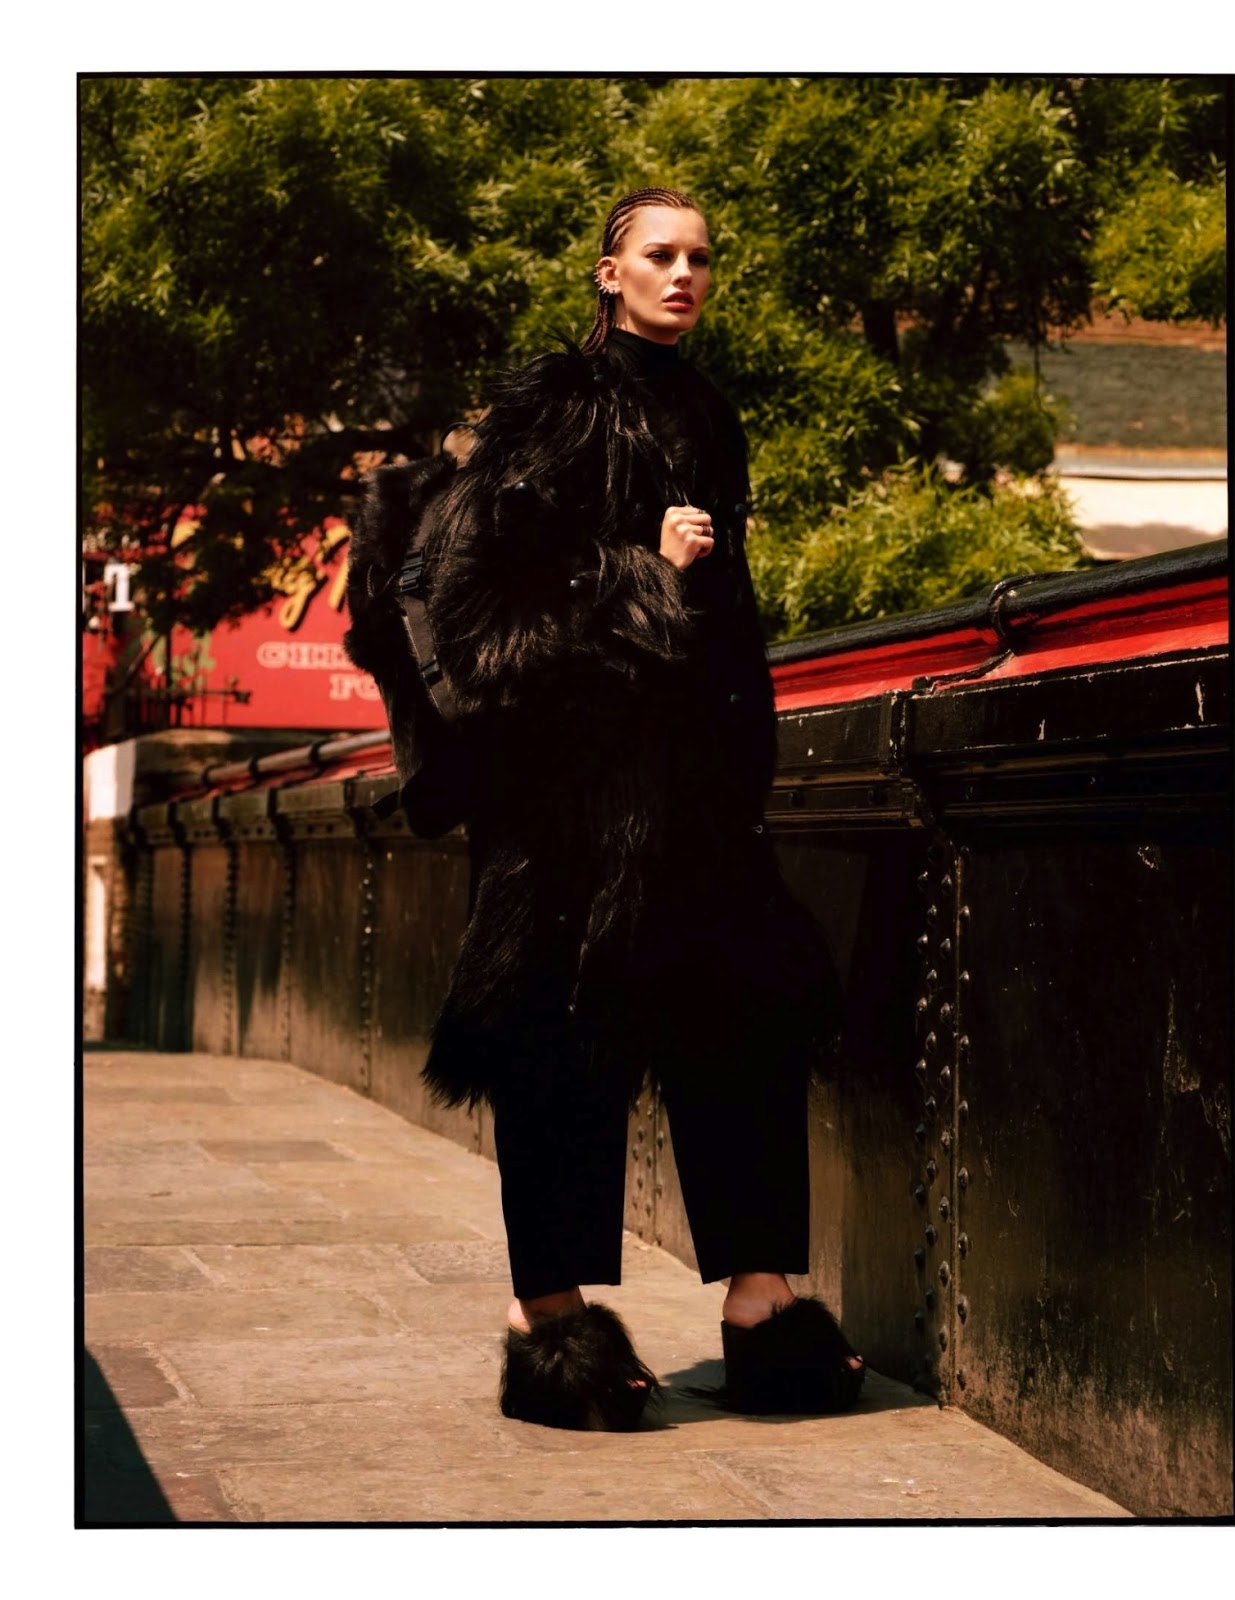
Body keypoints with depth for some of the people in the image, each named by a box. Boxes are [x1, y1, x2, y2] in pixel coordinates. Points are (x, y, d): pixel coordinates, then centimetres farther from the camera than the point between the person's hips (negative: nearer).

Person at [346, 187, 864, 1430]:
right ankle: (548, 1307, 2)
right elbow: (475, 578, -12)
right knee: (569, 1018, -5)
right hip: (572, 752, -7)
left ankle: (755, 1295, 4)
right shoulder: (551, 405, -3)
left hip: (688, 758, 7)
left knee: (740, 1004, 1)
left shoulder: (704, 418, 19)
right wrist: (641, 569, -14)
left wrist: (745, 756, 20)